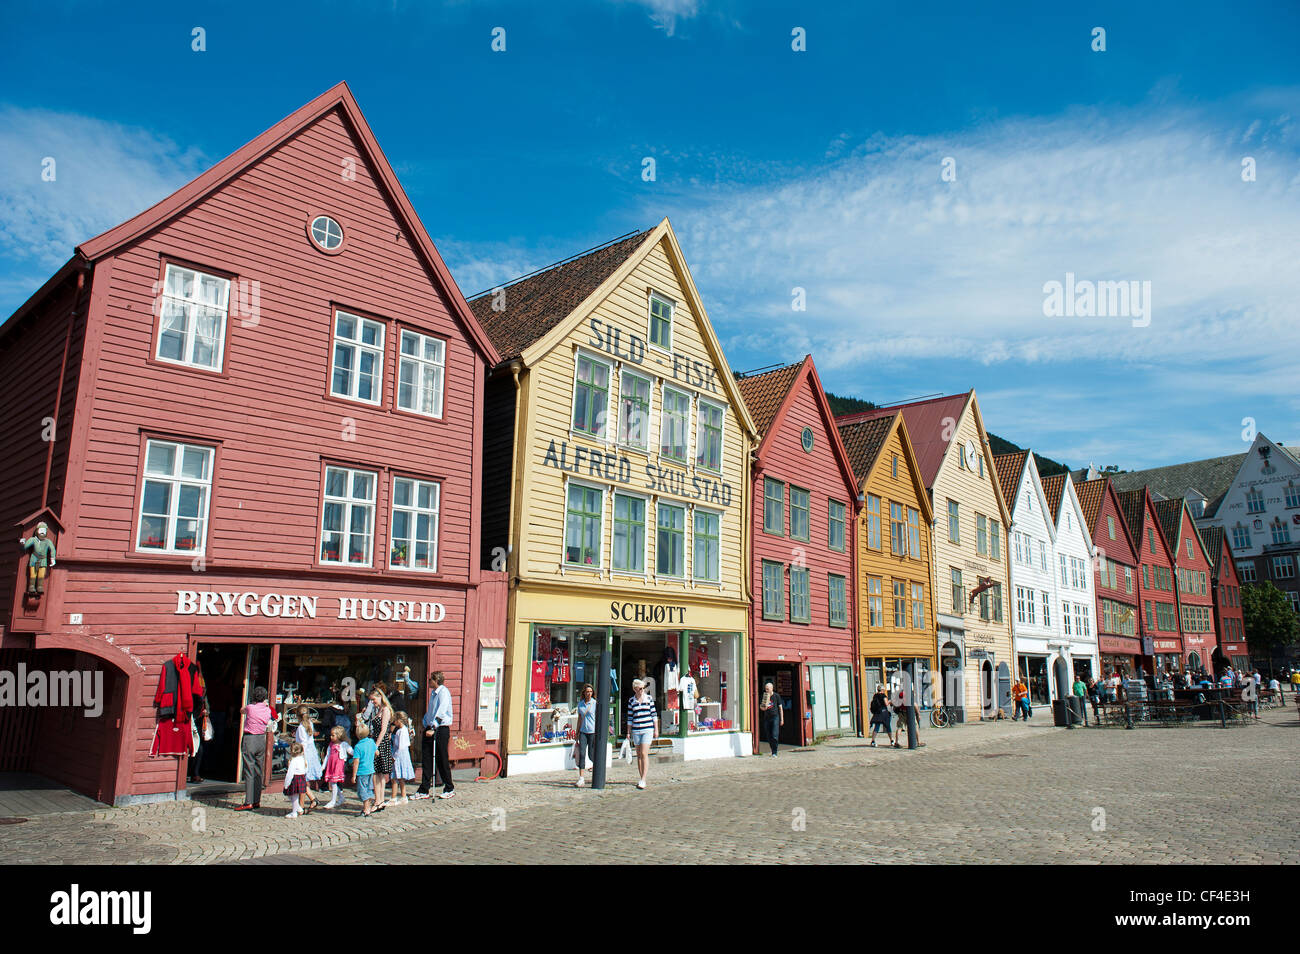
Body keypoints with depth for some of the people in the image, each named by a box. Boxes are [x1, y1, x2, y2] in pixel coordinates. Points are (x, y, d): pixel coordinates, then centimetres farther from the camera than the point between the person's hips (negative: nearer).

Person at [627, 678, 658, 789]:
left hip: (647, 730, -2)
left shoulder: (649, 699, 2)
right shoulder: (631, 701, 5)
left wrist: (656, 730, 3)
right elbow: (630, 717, 10)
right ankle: (641, 779, 18)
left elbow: (654, 715, 6)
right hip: (636, 731, 3)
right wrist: (628, 732, 7)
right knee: (639, 755, 9)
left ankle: (643, 780, -11)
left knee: (644, 754, -12)